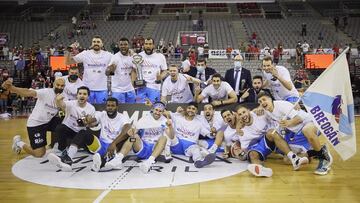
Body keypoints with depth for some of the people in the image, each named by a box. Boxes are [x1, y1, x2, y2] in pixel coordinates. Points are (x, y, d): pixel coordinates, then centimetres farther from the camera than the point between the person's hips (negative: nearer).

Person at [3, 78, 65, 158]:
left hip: (48, 121, 7)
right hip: (35, 123, -7)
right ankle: (18, 142, 17)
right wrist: (11, 88, -56)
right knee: (39, 153, -11)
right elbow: (29, 92, -40)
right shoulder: (46, 92, -24)